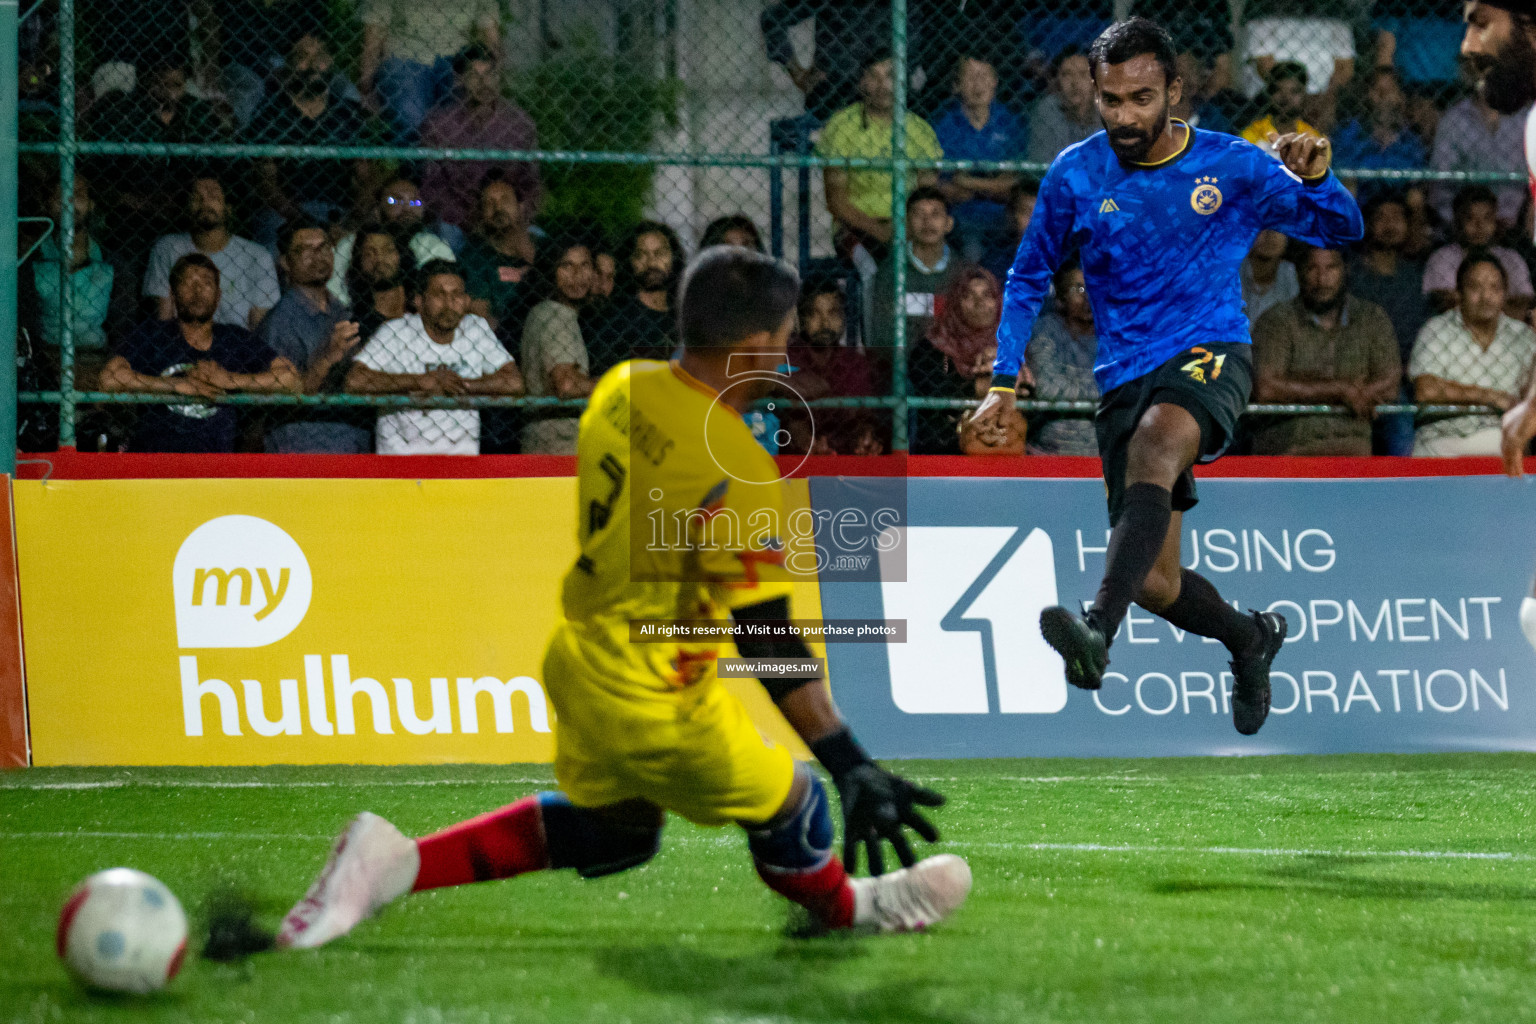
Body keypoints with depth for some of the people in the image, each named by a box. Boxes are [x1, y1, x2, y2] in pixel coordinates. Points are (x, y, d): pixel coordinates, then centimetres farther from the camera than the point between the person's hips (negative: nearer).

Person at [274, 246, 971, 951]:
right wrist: (851, 766, -25)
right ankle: (849, 907, 42)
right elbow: (768, 645, -27)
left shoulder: (621, 387, -4)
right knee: (788, 808, 13)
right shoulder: (738, 475, -26)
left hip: (578, 661, 8)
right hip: (655, 706, -8)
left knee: (611, 834, 27)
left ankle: (397, 861, 22)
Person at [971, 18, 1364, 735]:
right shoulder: (1076, 176, 2)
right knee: (1154, 584, -1)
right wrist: (1005, 379, 4)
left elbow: (1340, 230, 0)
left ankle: (1098, 632, -53)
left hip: (1211, 354, -3)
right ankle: (1250, 638, 34)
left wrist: (1315, 177, -22)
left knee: (1155, 443, -39)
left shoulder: (1231, 166, -2)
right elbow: (1029, 278, 15)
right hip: (1125, 375, 3)